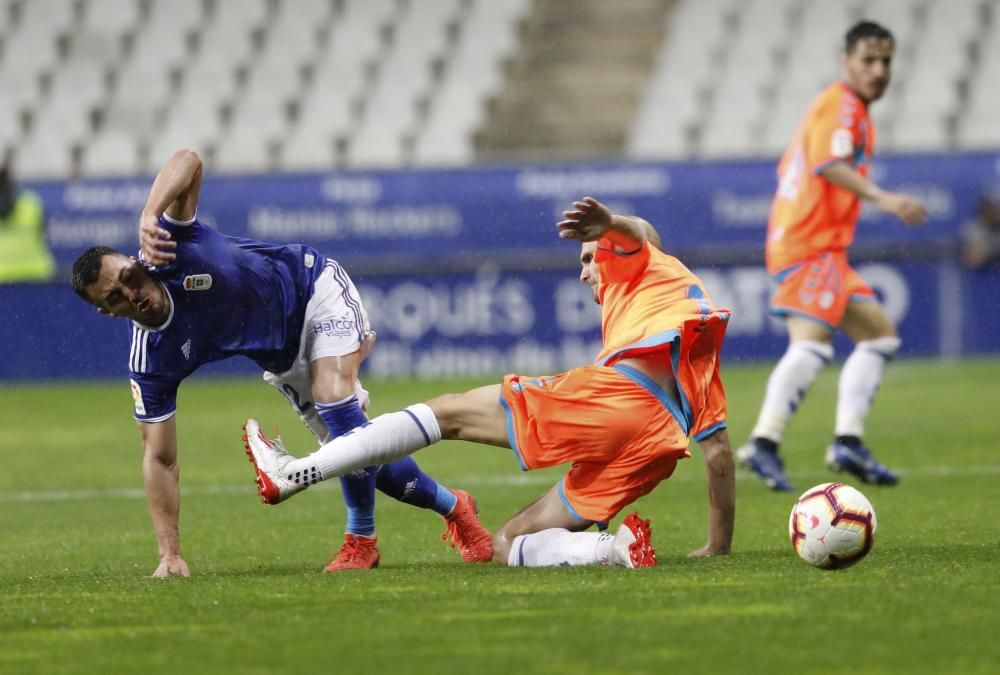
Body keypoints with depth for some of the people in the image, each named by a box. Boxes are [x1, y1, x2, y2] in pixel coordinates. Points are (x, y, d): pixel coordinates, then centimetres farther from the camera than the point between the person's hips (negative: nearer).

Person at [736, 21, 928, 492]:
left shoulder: (855, 112, 23)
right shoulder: (840, 103, -8)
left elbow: (788, 167, 27)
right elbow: (827, 162, -25)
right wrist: (882, 199, -34)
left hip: (824, 248, 11)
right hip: (809, 246, -11)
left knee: (879, 334, 10)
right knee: (812, 342, -22)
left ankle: (848, 441, 4)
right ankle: (764, 444, -29)